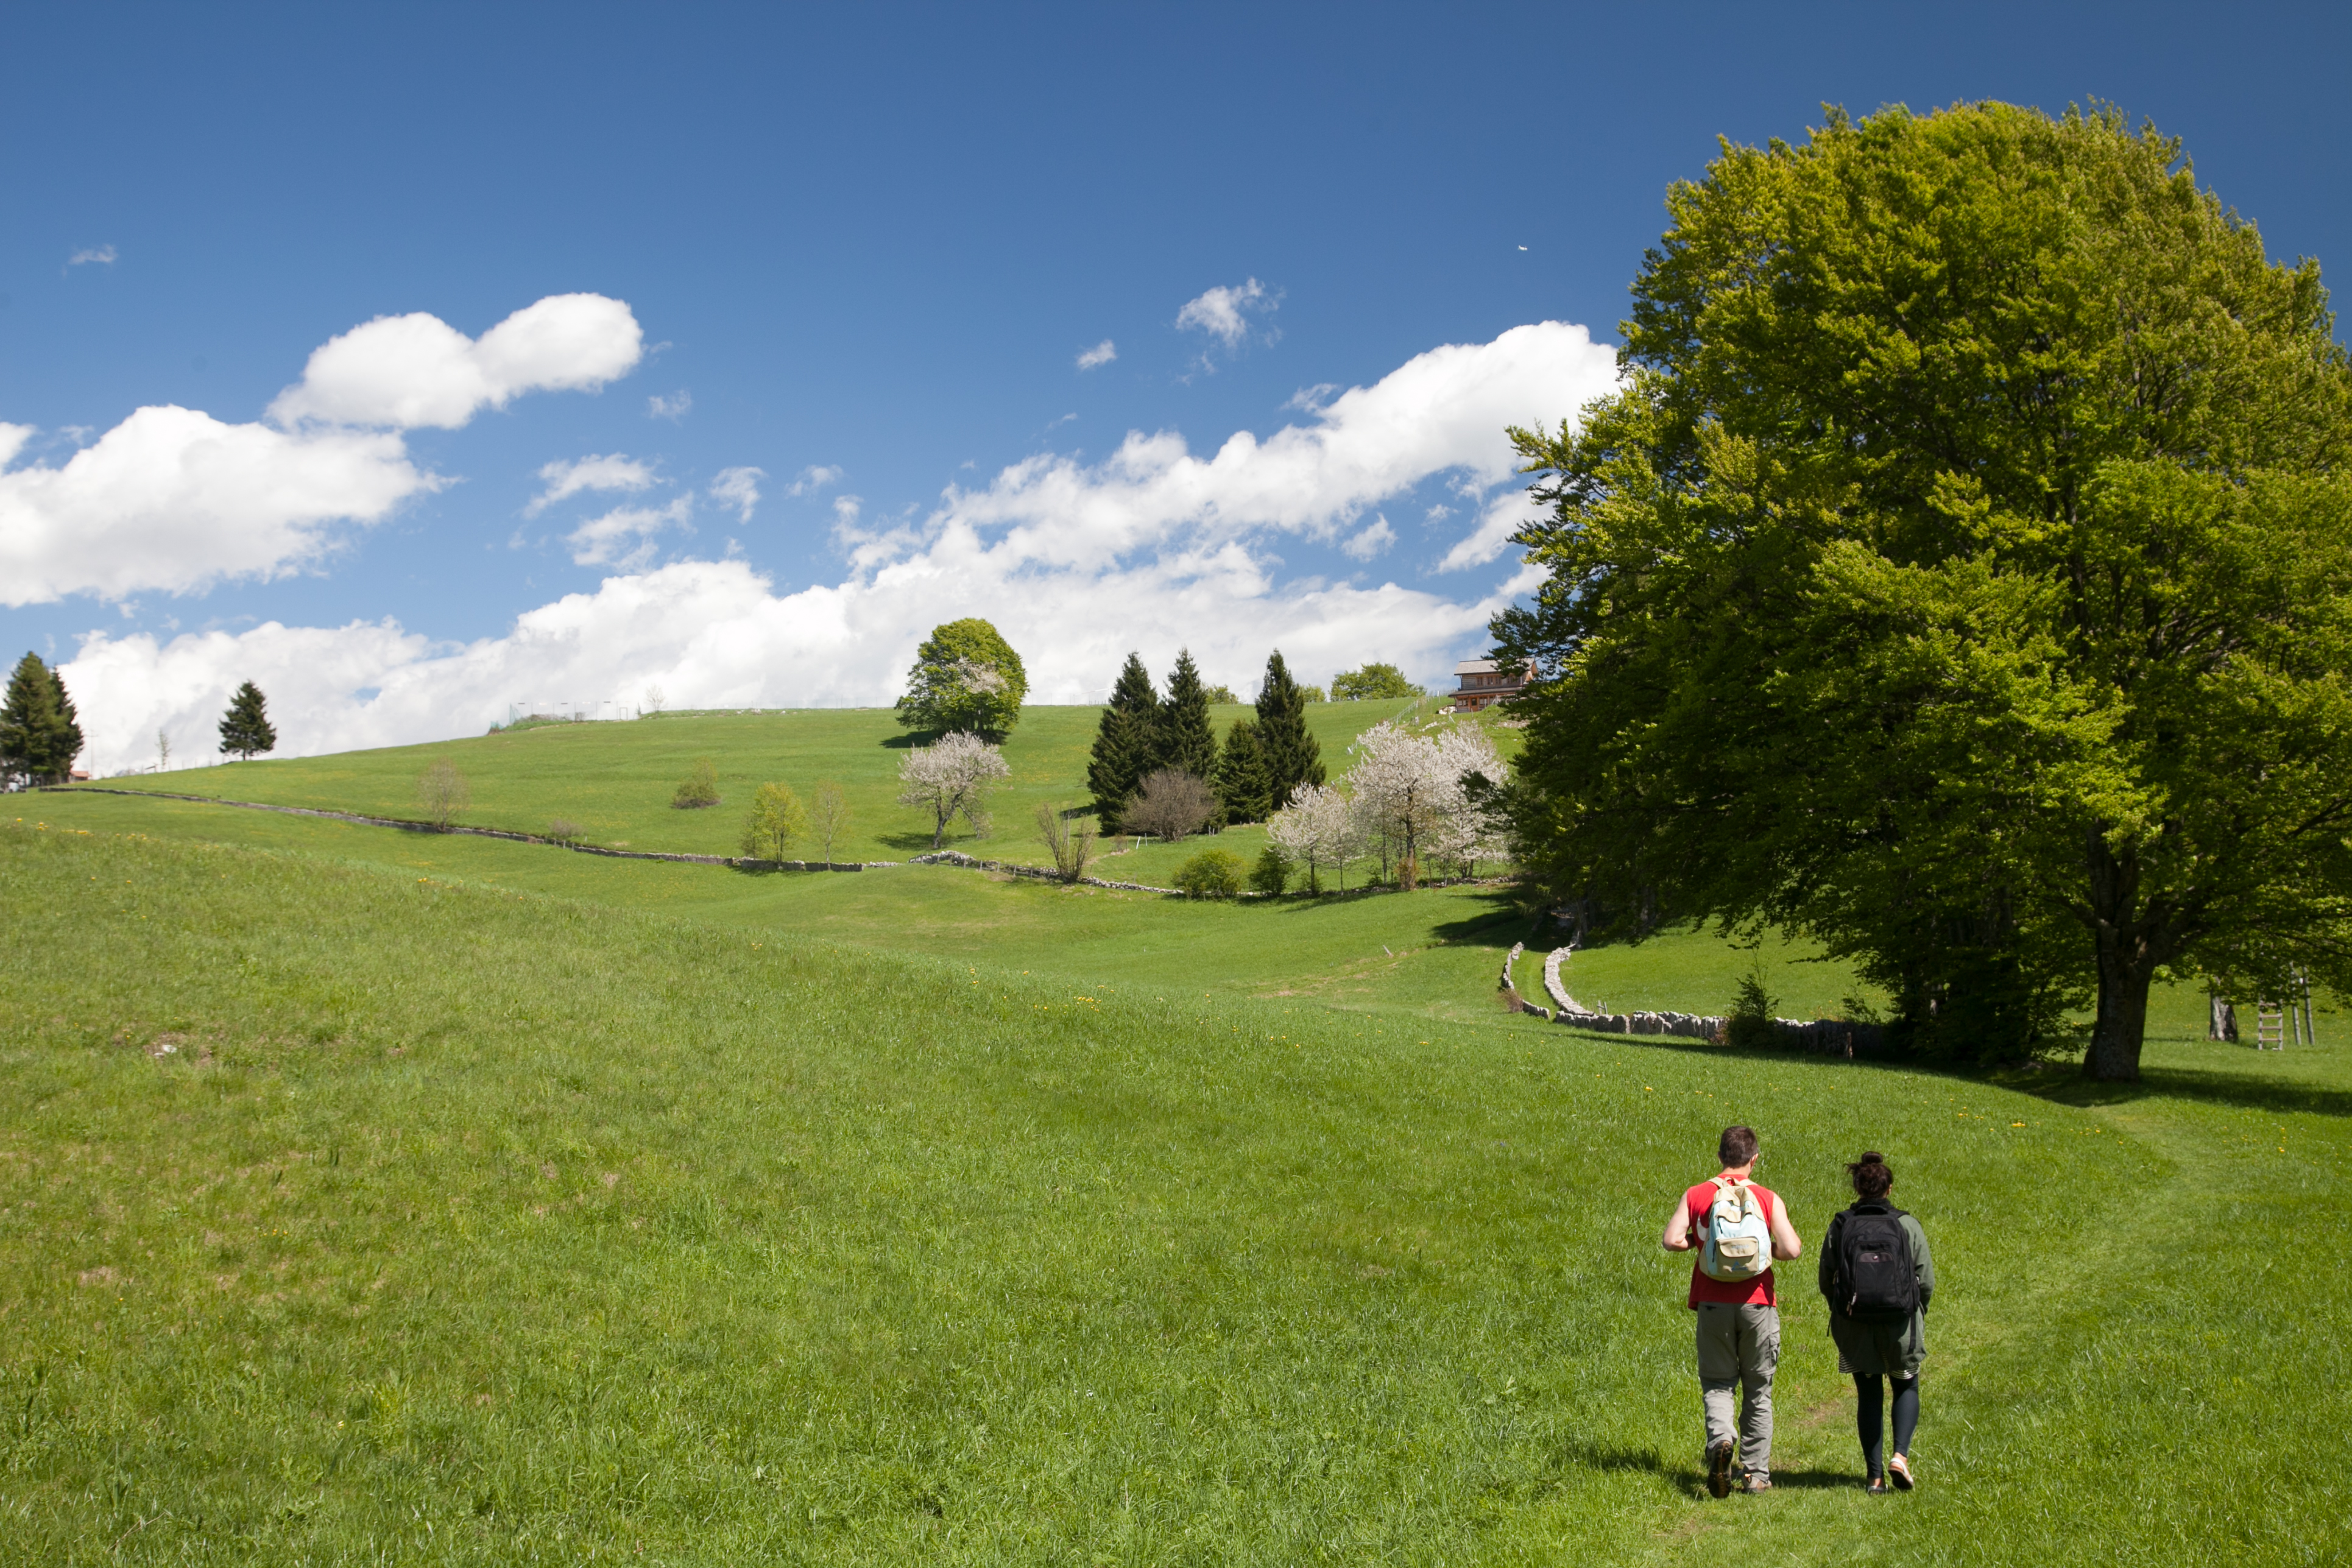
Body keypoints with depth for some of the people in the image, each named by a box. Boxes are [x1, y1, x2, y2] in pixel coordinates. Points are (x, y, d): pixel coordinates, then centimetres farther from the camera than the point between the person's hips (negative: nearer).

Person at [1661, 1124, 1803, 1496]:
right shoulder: (1768, 1199, -2)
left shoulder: (1696, 1196, 0)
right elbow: (1792, 1249, -12)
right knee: (1758, 1389, 12)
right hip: (1757, 1303, 0)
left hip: (1713, 1304, 0)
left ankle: (1721, 1438, -19)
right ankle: (1756, 1473, 13)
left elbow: (1670, 1240, -9)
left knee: (1717, 1383, 10)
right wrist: (1769, 1249, 10)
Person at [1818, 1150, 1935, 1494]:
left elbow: (1825, 1282, -1)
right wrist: (1918, 1316, 15)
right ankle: (1900, 1455, 0)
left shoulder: (1839, 1227, -4)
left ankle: (1875, 1474, 12)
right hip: (1901, 1324, -1)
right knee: (1906, 1387, 20)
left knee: (1868, 1395, 14)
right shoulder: (1907, 1226, -5)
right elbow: (1927, 1281, -3)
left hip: (1854, 1327, 1)